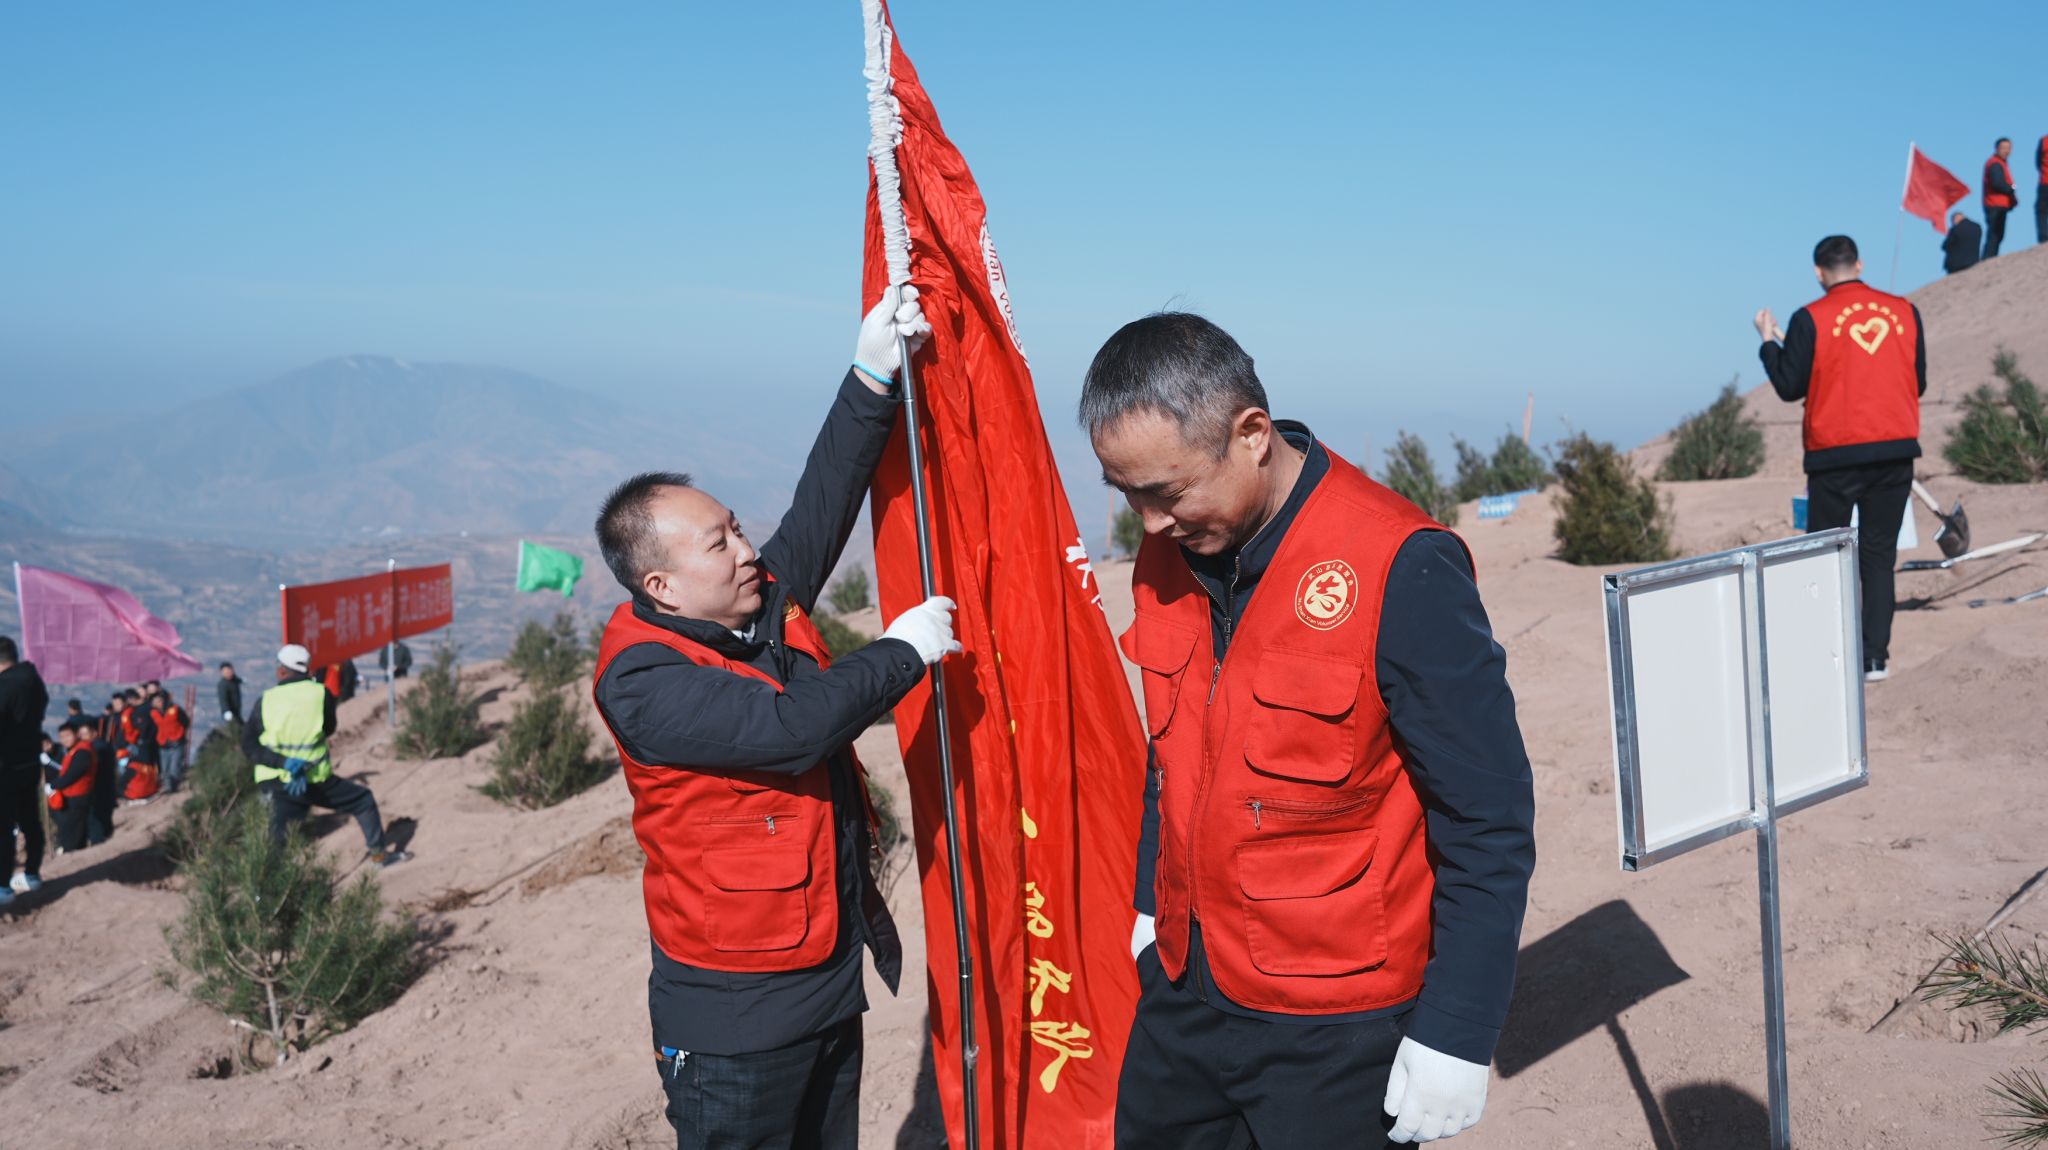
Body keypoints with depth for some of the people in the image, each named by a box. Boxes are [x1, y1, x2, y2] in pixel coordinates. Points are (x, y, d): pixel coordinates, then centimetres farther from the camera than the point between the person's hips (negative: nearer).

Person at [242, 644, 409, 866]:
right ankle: (379, 852, 23)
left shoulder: (265, 701, -3)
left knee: (279, 844, 6)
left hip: (274, 783, 2)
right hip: (315, 779, -1)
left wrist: (283, 762, -14)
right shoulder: (320, 694, -6)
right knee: (363, 800, 19)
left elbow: (249, 746, -6)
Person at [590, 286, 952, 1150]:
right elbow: (794, 727, -30)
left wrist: (872, 379, -10)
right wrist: (903, 651, -16)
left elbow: (823, 504, 0)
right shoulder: (644, 682, -21)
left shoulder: (768, 609, 2)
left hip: (832, 980, 8)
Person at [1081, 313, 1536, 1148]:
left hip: (1337, 1029, -6)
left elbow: (1489, 822, -17)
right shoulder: (1168, 555, -1)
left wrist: (1454, 1036, -15)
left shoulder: (1398, 570, -21)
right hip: (1181, 990, 6)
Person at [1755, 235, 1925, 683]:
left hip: (1836, 455, -3)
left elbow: (1789, 387, -3)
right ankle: (1876, 657, 6)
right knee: (1879, 556, 9)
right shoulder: (1904, 312, 4)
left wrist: (1769, 341, 9)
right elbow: (1919, 383, 10)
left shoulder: (1811, 319, -7)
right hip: (1896, 452, 3)